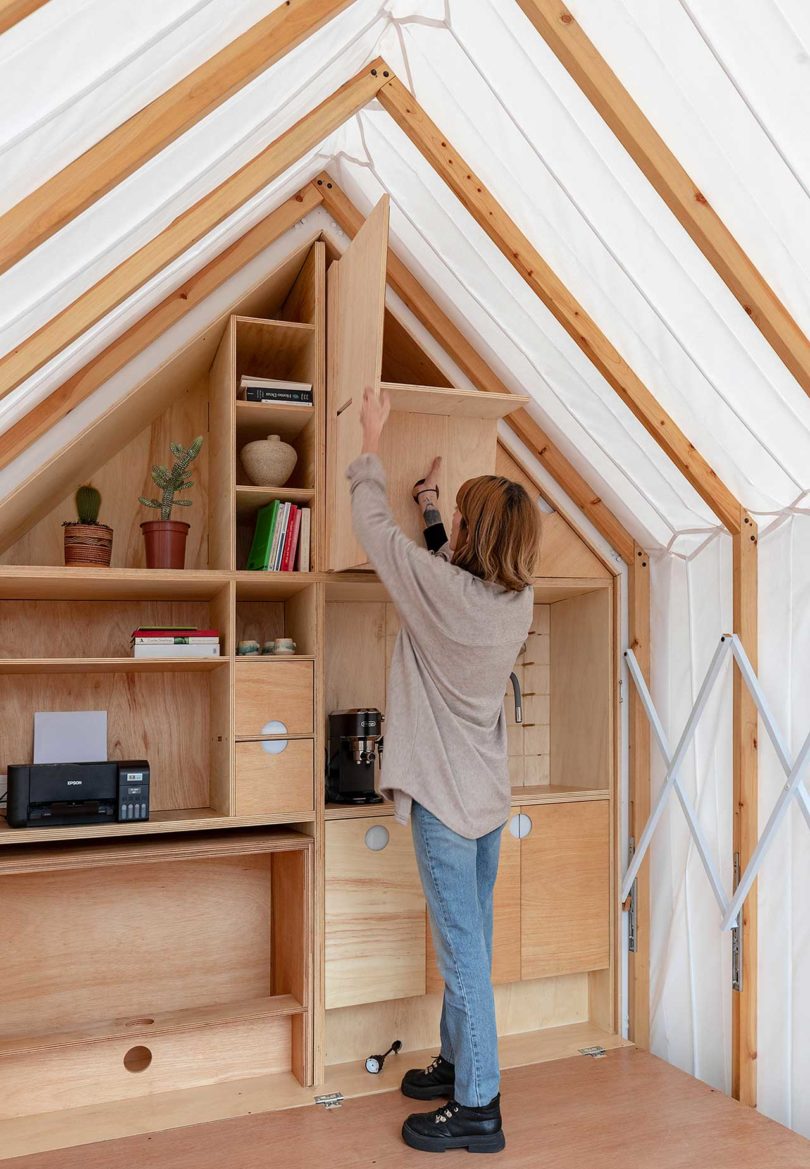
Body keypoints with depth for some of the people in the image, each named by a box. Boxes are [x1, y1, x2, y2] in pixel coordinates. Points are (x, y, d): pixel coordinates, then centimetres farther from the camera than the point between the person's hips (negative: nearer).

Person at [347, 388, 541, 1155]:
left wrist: (370, 444, 5)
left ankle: (477, 1108, 12)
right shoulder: (519, 600, -2)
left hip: (444, 798, -8)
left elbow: (375, 526, -8)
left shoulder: (440, 589, -21)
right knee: (469, 944, 19)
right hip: (489, 796, 8)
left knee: (464, 951, 1)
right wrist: (432, 506, 30)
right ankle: (458, 1064, 36)